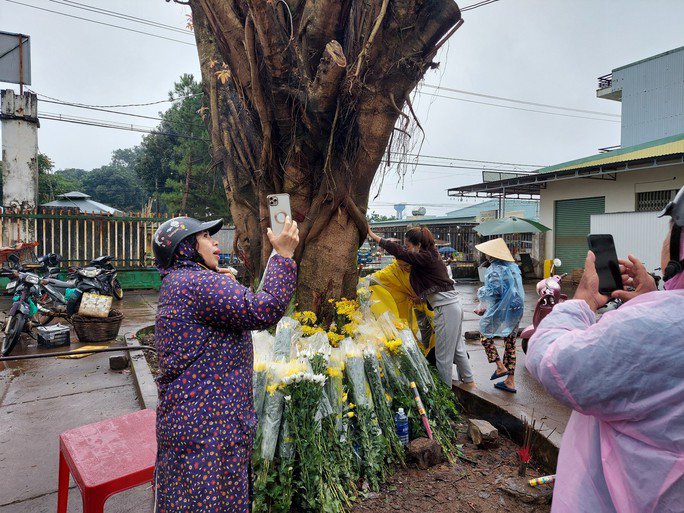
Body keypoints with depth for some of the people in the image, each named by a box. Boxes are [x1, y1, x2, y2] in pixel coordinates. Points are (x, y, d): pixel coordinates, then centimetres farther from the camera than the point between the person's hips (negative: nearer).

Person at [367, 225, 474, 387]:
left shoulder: (426, 258, -17)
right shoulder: (431, 256, 11)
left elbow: (398, 252, -20)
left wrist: (373, 235, -16)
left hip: (446, 309, -10)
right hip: (453, 306, 10)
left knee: (443, 355, 0)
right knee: (457, 348, 23)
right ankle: (469, 381, 37)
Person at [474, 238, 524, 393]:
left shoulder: (494, 270, -15)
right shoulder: (513, 267, 9)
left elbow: (494, 292, -21)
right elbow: (517, 290, 15)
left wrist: (481, 292, 1)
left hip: (500, 310, -7)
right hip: (516, 310, 7)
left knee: (485, 334, 16)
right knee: (510, 343, 12)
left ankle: (500, 366, 7)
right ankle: (510, 381, 17)